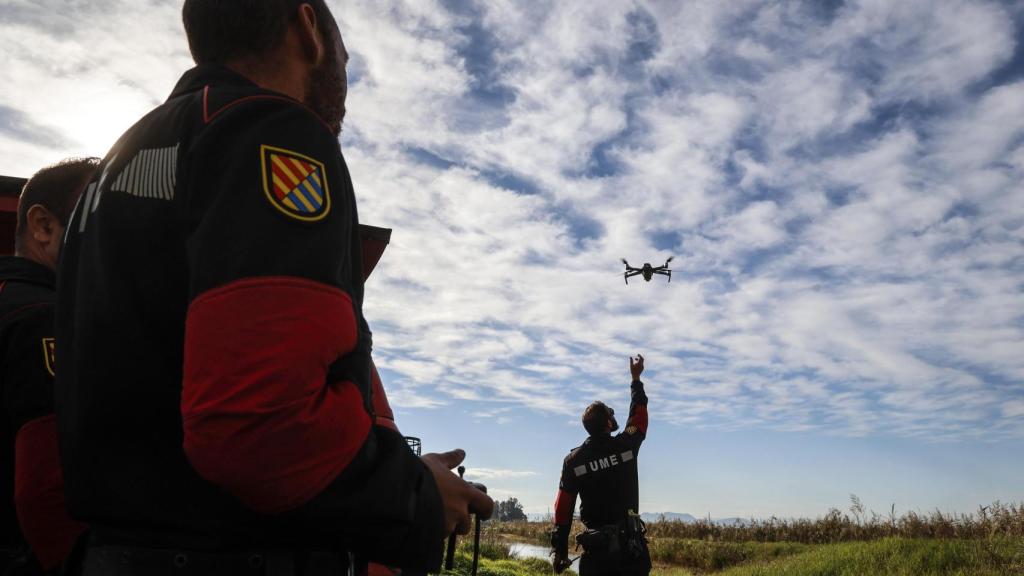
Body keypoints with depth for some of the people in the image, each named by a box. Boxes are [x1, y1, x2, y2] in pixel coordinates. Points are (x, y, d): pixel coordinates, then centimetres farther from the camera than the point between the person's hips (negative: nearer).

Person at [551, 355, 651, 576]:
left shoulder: (573, 460, -3)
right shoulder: (626, 445, -4)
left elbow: (563, 510, -2)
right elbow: (639, 414, 16)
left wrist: (559, 550, 5)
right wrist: (636, 379, 29)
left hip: (596, 545, 0)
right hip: (631, 542, 0)